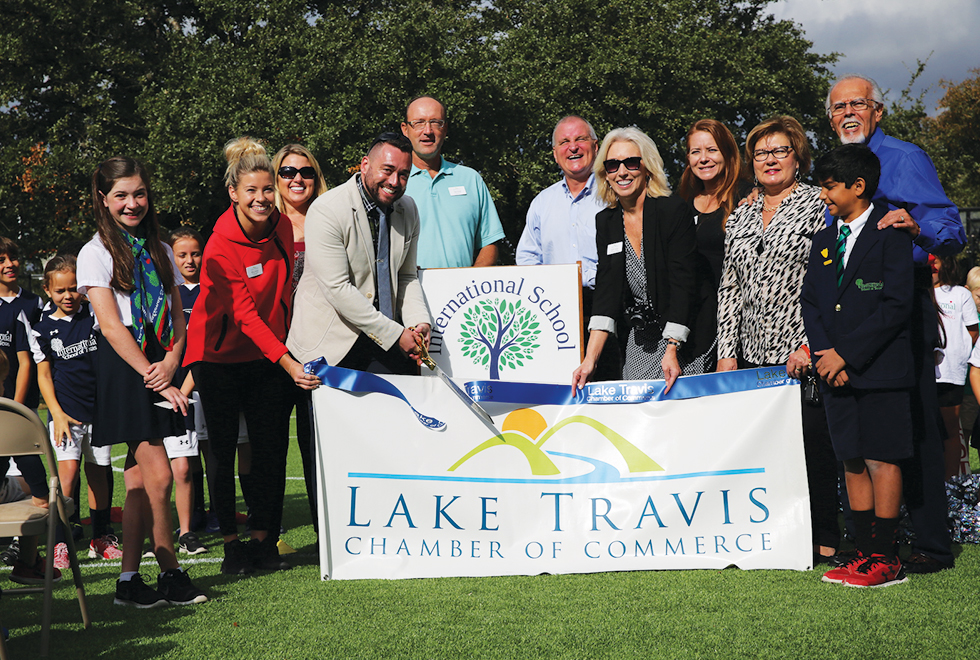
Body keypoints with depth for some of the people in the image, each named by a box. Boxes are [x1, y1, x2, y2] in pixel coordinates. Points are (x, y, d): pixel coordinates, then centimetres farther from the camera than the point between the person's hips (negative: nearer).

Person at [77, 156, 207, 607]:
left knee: (138, 475, 6)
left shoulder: (160, 251, 16)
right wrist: (155, 380, -16)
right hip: (122, 366, -5)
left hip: (157, 367, 5)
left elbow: (177, 316, 13)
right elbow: (112, 325, -10)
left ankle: (129, 579, 11)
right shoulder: (96, 253, -2)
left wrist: (171, 361, -7)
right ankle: (171, 575, 3)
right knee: (159, 475, -9)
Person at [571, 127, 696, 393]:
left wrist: (672, 351, -25)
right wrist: (590, 359, -12)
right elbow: (607, 291, -1)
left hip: (680, 342, -5)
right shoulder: (605, 221, 5)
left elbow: (682, 284, -16)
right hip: (638, 345, 5)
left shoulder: (674, 210, -11)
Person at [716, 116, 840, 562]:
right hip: (754, 354, 5)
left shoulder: (820, 205, 0)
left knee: (813, 441, -2)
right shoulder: (740, 217, 16)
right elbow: (729, 289, 15)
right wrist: (727, 353, 8)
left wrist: (811, 344, -14)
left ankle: (825, 540, 8)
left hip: (805, 353, -5)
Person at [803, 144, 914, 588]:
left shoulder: (890, 232, -6)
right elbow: (809, 301, 12)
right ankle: (864, 553, 15)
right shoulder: (823, 240, 16)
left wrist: (846, 352, -15)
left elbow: (897, 304, -13)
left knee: (881, 458, -4)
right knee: (852, 462, 8)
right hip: (835, 369, 6)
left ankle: (885, 559, 2)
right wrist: (825, 352, -4)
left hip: (879, 367, -6)